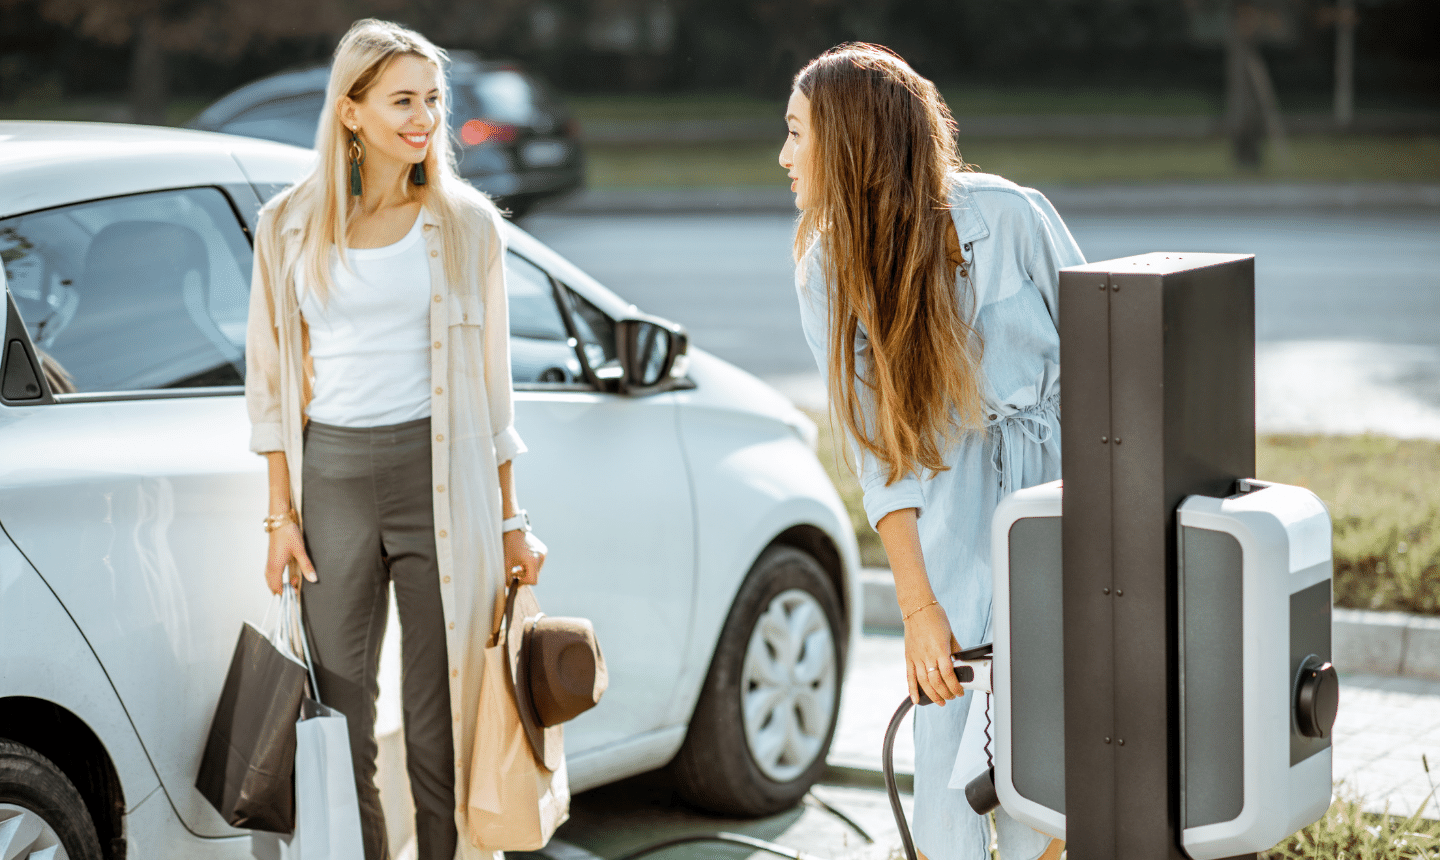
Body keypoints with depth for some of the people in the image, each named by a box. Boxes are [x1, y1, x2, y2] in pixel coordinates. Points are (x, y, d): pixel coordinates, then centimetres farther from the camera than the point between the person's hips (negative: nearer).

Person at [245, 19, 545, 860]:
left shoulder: (465, 222, 5)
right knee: (340, 723, 4)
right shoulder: (291, 223, 6)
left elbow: (491, 377, 9)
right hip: (331, 476, 1)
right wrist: (282, 514, 2)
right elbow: (274, 378, 9)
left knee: (441, 723, 1)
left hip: (439, 475, -1)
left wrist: (510, 520, 6)